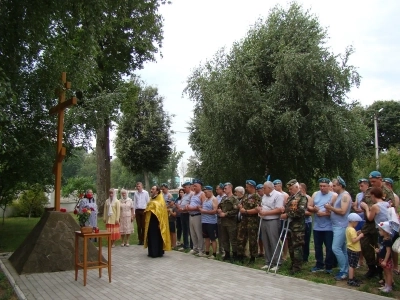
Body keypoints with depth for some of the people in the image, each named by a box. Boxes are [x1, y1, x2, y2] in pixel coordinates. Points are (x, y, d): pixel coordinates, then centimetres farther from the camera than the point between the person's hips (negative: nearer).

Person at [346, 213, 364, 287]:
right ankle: (350, 280, 0)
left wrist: (357, 234, 8)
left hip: (351, 249, 10)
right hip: (353, 250, -10)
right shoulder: (352, 230, -21)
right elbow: (354, 240, -26)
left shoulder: (348, 228, 11)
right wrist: (360, 236, -15)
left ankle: (352, 278, 27)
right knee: (352, 265, -5)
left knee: (352, 265, 18)